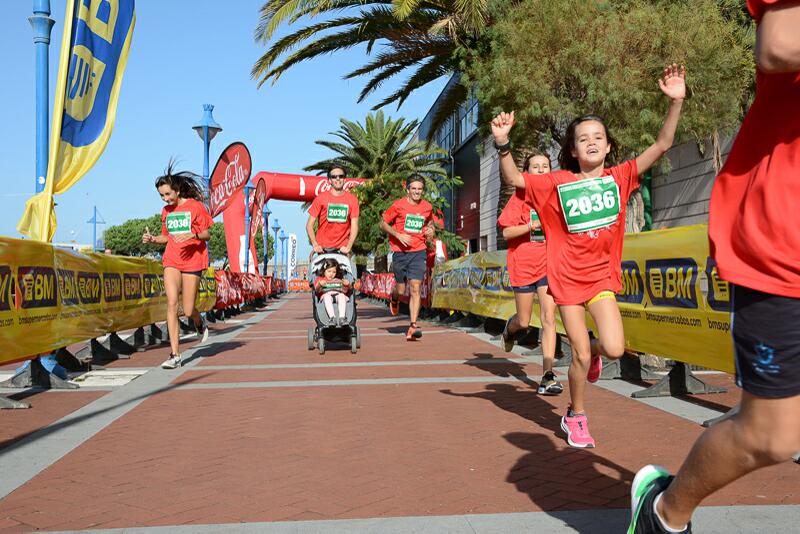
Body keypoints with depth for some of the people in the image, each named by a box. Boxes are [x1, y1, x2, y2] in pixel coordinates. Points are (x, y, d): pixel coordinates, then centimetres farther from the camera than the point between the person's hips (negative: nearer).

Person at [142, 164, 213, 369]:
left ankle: (200, 325, 38)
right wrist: (152, 239, 1)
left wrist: (192, 235, -23)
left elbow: (207, 234, -3)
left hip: (192, 261, -4)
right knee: (171, 303, -12)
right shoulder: (166, 211, 11)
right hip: (171, 261, 4)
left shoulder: (195, 206, -4)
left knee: (188, 311, -2)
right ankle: (175, 355, -10)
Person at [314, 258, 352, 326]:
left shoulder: (339, 280, 30)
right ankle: (332, 317, -54)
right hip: (326, 295, -1)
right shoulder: (320, 279, 23)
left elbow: (345, 291, 19)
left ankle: (342, 317, -51)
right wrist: (320, 284, -18)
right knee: (327, 296, -37)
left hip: (338, 294, 2)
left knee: (342, 296, -33)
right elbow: (317, 290, 4)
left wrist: (346, 285, -2)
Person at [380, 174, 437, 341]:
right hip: (400, 252, -1)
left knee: (415, 288, -10)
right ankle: (394, 299, 45)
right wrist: (399, 235, -12)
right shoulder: (398, 205, -4)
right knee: (401, 289, 7)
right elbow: (383, 224, 2)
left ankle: (413, 326, -11)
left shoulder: (427, 207, 5)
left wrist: (430, 230, 4)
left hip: (419, 252, 1)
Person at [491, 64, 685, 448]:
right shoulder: (558, 183, -2)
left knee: (614, 349, -13)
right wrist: (503, 143, -24)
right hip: (567, 278, -1)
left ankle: (592, 351, 26)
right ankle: (576, 417, 25)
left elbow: (661, 145, -6)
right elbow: (514, 179, -8)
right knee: (580, 355, 1)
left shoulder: (620, 177, 0)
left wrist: (675, 102, -18)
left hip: (602, 276, 1)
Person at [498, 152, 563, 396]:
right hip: (523, 265, -2)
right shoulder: (520, 196, -4)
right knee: (524, 322, 8)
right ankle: (510, 328, 46)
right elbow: (506, 232, -9)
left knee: (548, 319, -9)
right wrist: (532, 225, -22)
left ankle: (548, 376, -8)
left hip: (549, 264, 2)